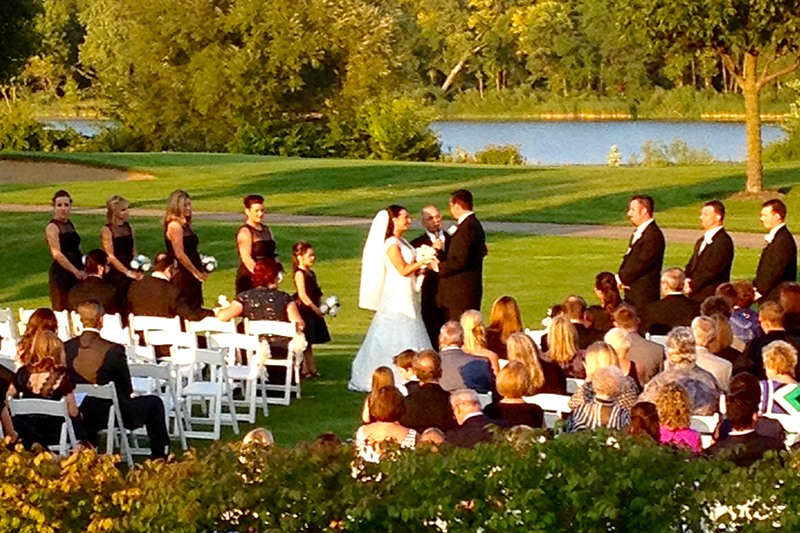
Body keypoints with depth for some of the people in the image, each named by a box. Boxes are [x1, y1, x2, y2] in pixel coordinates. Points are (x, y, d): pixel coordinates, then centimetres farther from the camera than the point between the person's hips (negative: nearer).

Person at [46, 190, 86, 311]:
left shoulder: (70, 224, 15)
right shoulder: (52, 227, -8)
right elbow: (57, 254, -16)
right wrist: (76, 271, -19)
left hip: (77, 274, 8)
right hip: (61, 274, -8)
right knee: (62, 310, -9)